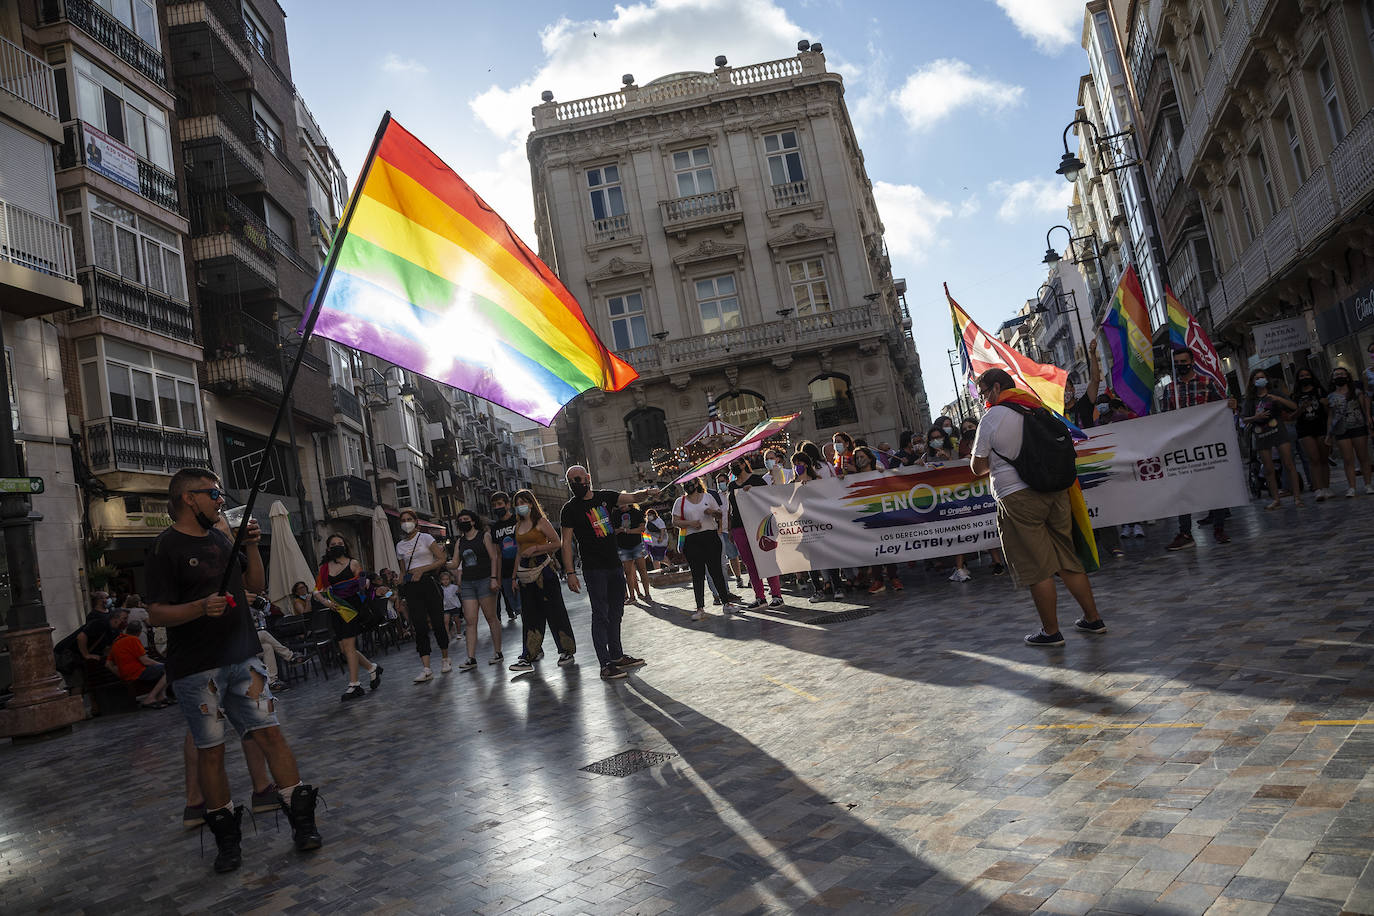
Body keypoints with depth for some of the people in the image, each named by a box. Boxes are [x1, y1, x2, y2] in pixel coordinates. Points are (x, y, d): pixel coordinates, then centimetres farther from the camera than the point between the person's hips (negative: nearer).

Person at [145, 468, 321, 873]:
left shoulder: (223, 535, 13)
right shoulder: (166, 548, -7)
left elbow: (257, 584, 16)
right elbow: (156, 613, -11)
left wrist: (252, 547, 1)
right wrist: (201, 607, -27)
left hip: (243, 657, 5)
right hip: (196, 668, -5)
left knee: (270, 733, 0)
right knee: (210, 750, 4)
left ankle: (303, 822, 6)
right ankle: (226, 838, 19)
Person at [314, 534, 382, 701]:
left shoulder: (354, 564, 4)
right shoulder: (324, 568, 12)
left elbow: (363, 583, 3)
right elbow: (317, 591, 11)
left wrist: (364, 586, -20)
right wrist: (327, 602, -7)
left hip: (352, 607, -5)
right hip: (336, 610, 5)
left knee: (348, 646, -12)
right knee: (344, 649, 4)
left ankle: (354, 685, -8)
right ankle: (372, 668, 26)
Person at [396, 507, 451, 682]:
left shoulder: (425, 538, 2)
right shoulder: (400, 545, 15)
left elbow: (442, 559, -3)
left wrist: (422, 569, -12)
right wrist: (401, 594, 12)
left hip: (428, 582, -3)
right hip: (410, 587, 3)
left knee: (437, 623, -2)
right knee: (419, 627, -5)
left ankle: (446, 660, 16)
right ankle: (426, 669, -9)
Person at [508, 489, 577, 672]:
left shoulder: (541, 522, -4)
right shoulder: (518, 526, 15)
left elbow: (557, 543, -8)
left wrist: (536, 548, -16)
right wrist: (515, 576, 17)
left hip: (543, 568, -6)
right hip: (525, 571, 6)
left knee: (554, 610, -2)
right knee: (530, 614, 6)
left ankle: (567, 651, 6)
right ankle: (530, 654, 9)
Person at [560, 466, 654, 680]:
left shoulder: (605, 497, 8)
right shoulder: (570, 509, -5)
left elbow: (634, 498, 1)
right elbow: (566, 542, -8)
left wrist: (646, 493, -23)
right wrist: (570, 573, -16)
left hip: (615, 565, 6)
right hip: (594, 569, -6)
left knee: (616, 613, 14)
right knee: (600, 615, -8)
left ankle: (617, 656, 25)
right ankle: (606, 665, -6)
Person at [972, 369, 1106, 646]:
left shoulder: (991, 418, -6)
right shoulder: (1039, 410, 13)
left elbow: (978, 467, -2)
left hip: (1017, 497, -6)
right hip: (1055, 491, 7)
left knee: (1036, 568, 1)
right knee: (1067, 560, 15)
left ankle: (1051, 631, 7)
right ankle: (1093, 618, 21)